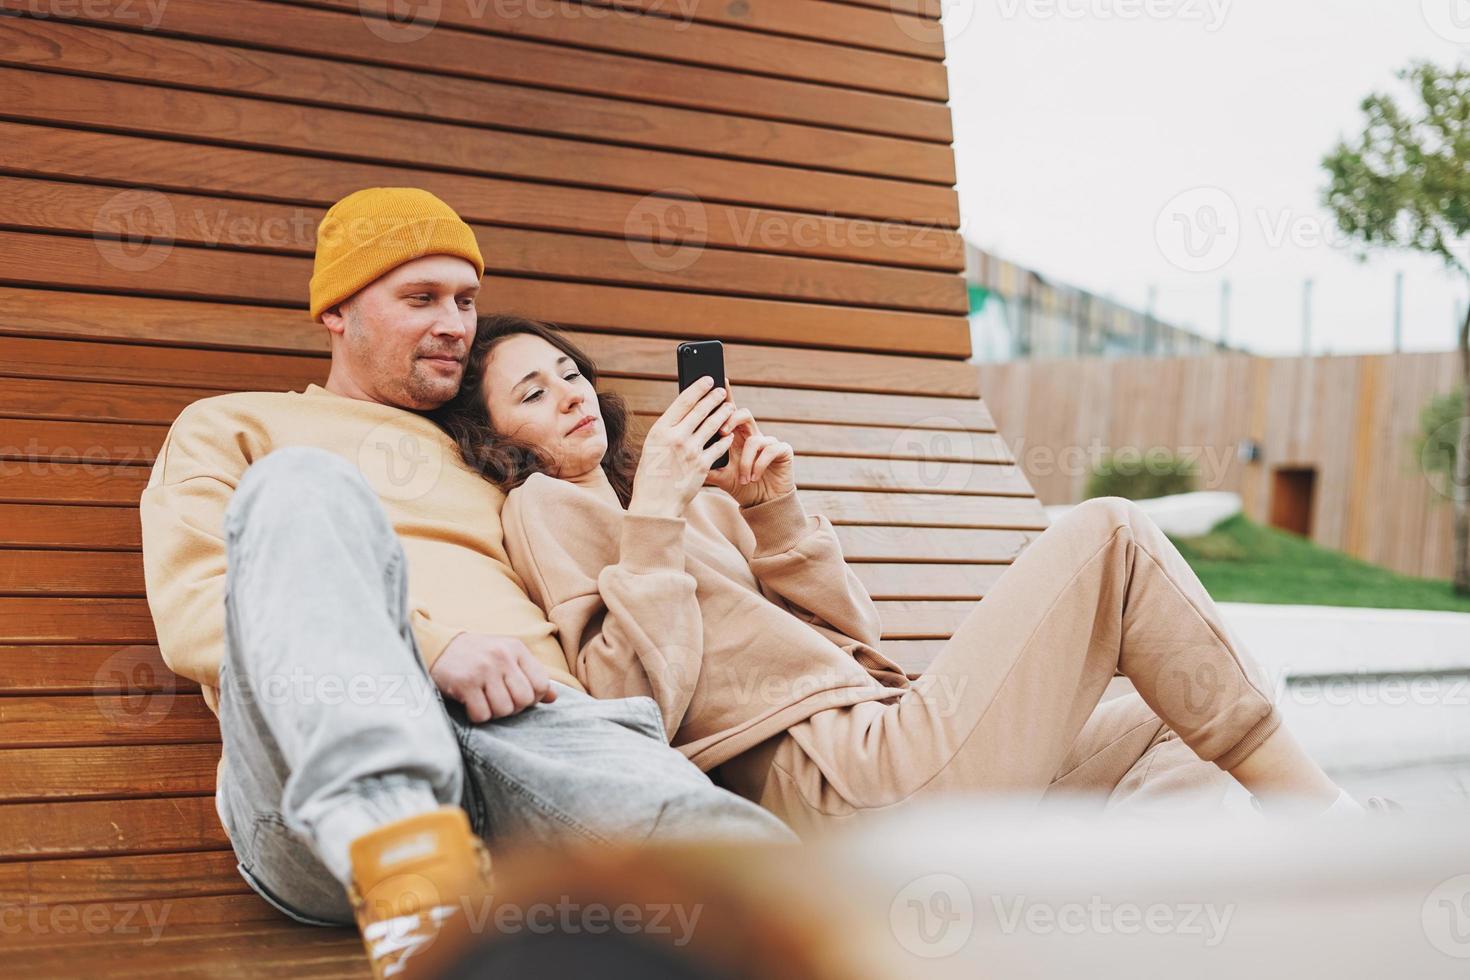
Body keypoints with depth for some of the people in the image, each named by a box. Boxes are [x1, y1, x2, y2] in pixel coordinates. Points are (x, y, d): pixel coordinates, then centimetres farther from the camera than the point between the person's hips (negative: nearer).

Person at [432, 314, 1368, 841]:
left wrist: (774, 509, 6)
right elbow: (634, 709, -15)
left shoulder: (682, 497, 25)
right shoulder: (546, 510, 2)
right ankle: (1316, 811, -2)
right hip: (846, 780, -9)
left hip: (882, 736, 9)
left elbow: (851, 631, 20)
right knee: (1107, 532, -7)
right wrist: (655, 519, -15)